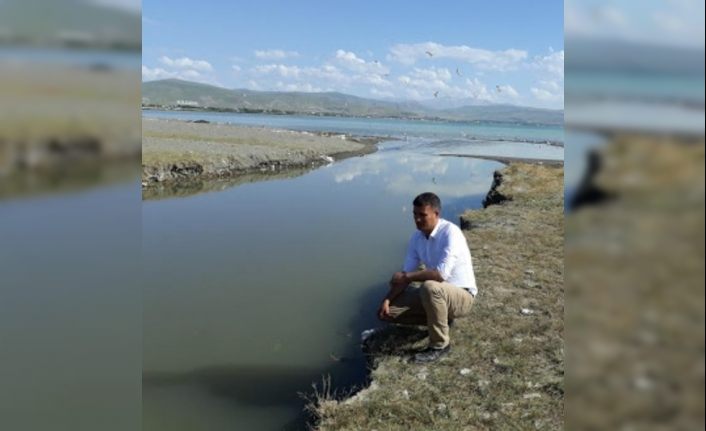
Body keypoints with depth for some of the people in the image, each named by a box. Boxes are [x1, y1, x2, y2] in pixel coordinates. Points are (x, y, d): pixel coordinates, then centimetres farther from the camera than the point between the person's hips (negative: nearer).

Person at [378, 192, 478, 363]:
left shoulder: (450, 233, -25)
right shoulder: (416, 237, -2)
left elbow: (441, 274, -34)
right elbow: (405, 275, 1)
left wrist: (406, 277, -23)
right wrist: (387, 300, -13)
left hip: (462, 296, -7)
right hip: (435, 295, 7)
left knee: (430, 287, -39)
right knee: (390, 310, -3)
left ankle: (439, 345, -17)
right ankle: (440, 317, 11)